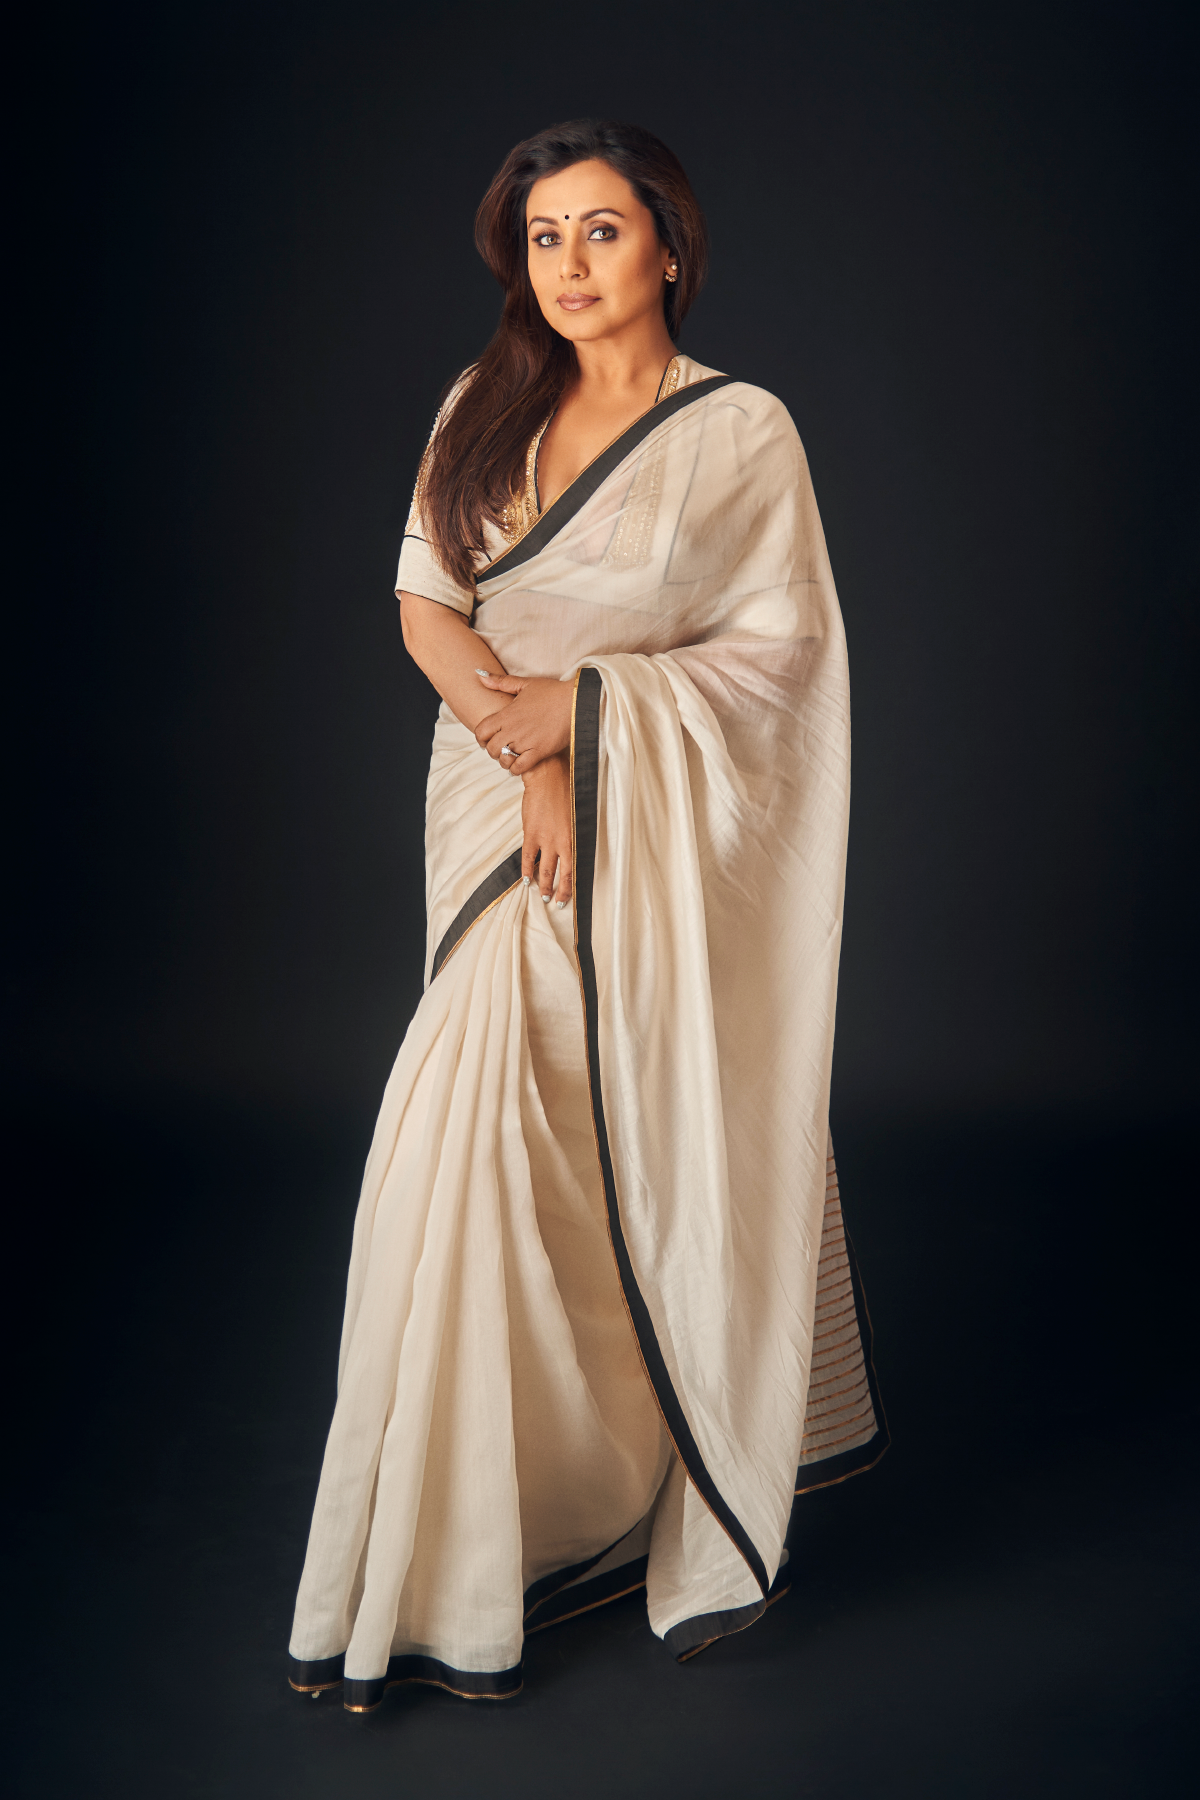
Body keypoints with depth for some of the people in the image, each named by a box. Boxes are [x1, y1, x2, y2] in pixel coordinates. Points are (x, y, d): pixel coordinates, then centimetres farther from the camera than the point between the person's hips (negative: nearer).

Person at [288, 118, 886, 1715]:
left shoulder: (740, 429, -2)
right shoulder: (484, 410, 10)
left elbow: (784, 643, -4)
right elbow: (426, 602, 4)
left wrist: (584, 701, -13)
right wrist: (526, 750, -13)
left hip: (656, 834, -3)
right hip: (501, 811, 3)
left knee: (657, 1153, -2)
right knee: (515, 1146, 1)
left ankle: (706, 1500, 19)